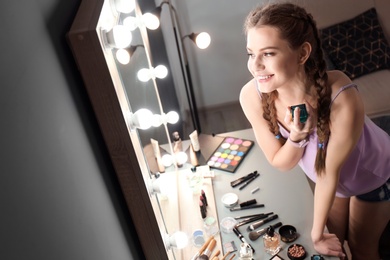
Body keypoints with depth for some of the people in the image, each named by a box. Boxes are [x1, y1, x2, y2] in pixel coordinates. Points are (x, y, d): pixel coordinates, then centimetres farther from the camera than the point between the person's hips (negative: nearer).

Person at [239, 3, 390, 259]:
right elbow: (280, 163, -17)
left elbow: (329, 174, -28)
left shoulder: (342, 100, -43)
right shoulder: (251, 96, -32)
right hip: (327, 174, 3)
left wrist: (316, 233, -17)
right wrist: (296, 139, -38)